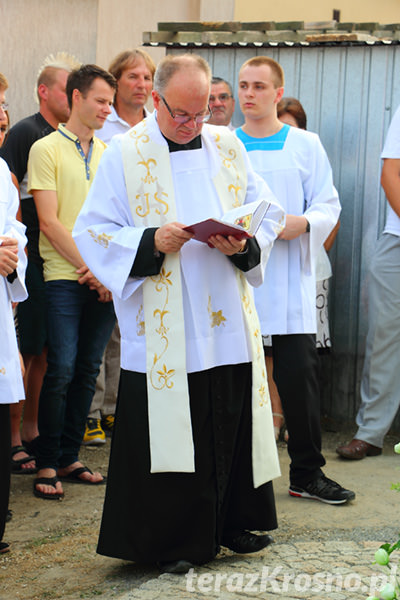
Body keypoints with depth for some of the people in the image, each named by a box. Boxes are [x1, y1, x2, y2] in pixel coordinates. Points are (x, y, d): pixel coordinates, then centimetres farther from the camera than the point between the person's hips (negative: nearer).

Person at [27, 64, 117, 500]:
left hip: (106, 280, 5)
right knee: (61, 371, -8)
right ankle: (46, 464, 2)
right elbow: (49, 222, -8)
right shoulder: (46, 149, -1)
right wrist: (90, 268, -11)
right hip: (64, 277, -5)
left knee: (87, 371, 7)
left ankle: (69, 458, 16)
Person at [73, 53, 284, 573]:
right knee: (168, 429, -1)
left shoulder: (228, 148, 9)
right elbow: (93, 232, -3)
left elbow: (269, 215, 12)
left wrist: (243, 244, -10)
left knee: (234, 425, 9)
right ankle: (172, 542, 12)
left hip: (229, 326, 4)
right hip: (162, 329, -3)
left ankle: (235, 523, 27)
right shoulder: (126, 154, -1)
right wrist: (152, 242, -19)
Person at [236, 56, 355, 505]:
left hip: (291, 282, -1)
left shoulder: (306, 145, 7)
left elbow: (328, 204, 4)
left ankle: (307, 473, 9)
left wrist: (302, 223, -16)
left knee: (300, 378, -2)